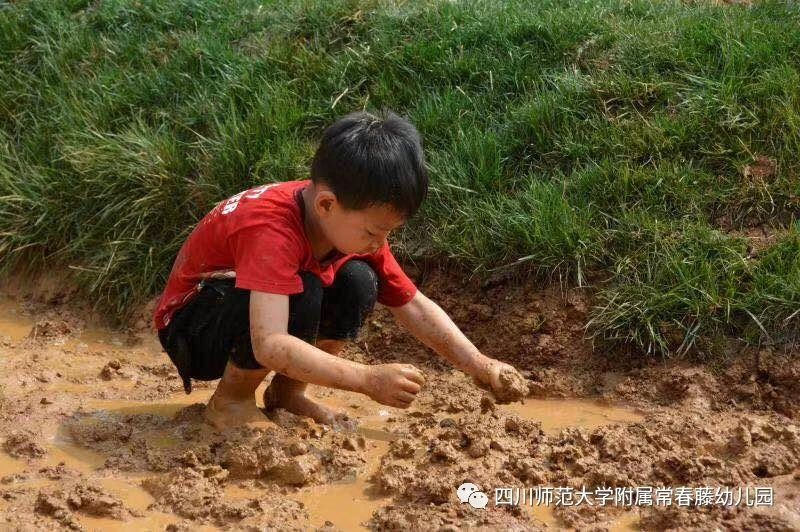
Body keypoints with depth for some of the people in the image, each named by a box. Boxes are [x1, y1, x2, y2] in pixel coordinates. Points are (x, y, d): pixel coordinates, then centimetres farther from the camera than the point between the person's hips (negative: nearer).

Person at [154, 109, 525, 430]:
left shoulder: (356, 222, -12)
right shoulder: (273, 230, -36)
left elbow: (414, 306, -3)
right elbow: (270, 345, -46)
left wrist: (481, 366, -12)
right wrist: (368, 379, -49)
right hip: (191, 332, -7)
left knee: (359, 281, -15)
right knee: (301, 292, -34)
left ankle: (286, 394, -1)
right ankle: (231, 399, -11)